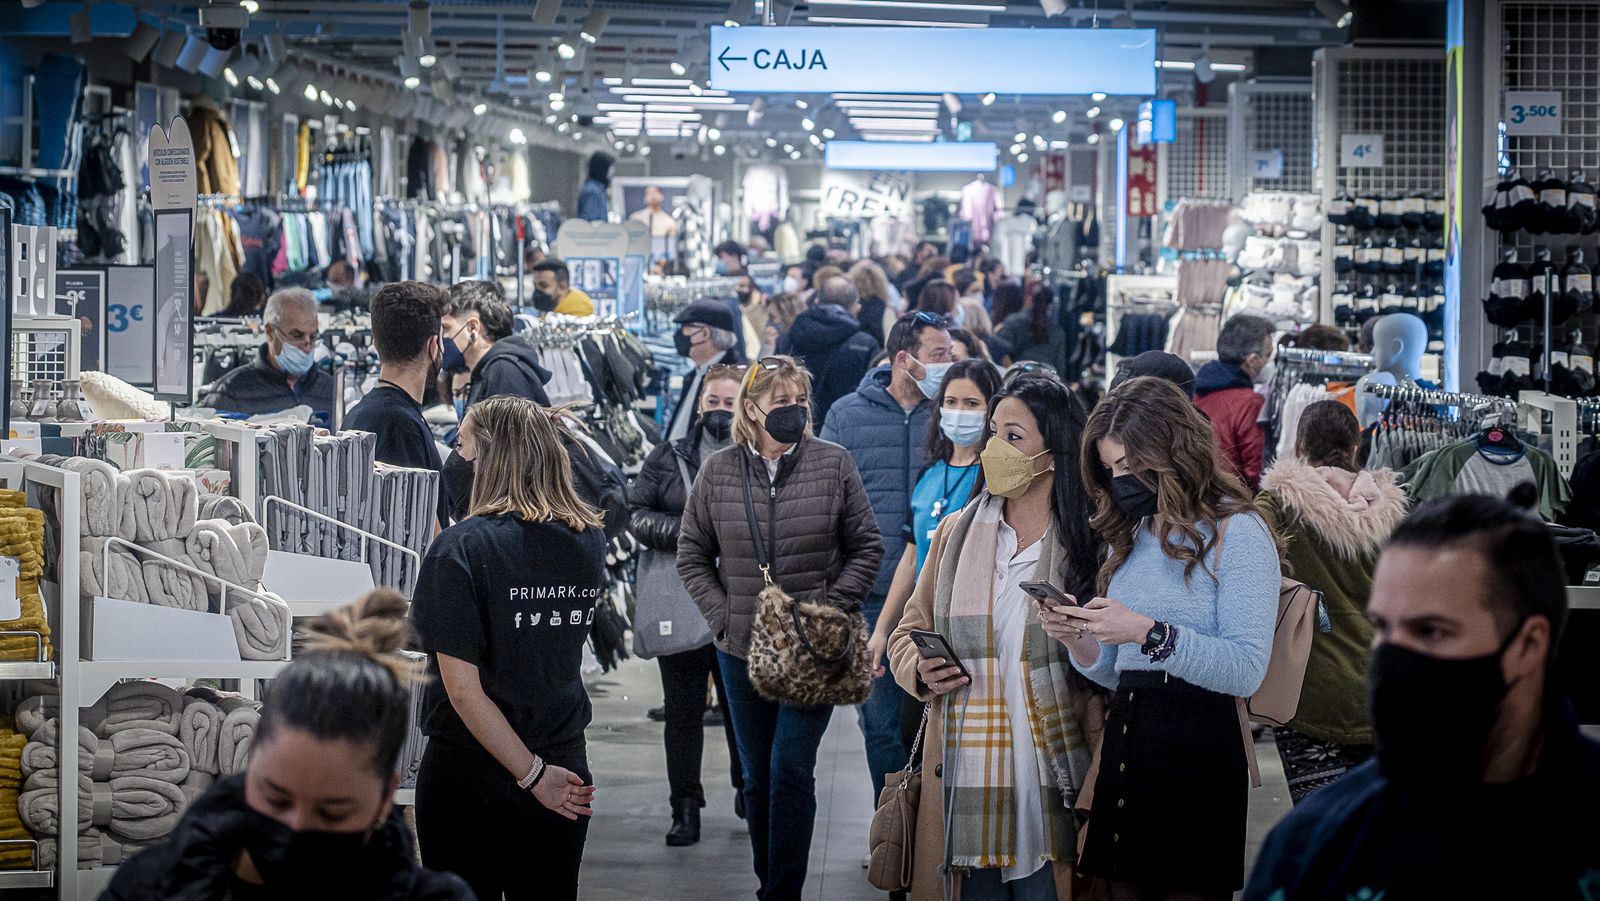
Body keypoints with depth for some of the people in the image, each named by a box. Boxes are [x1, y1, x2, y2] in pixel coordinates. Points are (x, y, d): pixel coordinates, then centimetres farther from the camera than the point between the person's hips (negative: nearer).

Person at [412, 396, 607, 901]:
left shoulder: (460, 548, -16)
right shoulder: (589, 543, -1)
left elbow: (462, 688, -20)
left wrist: (532, 774, -15)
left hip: (468, 776, -5)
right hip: (567, 773, 5)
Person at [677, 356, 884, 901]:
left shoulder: (833, 465, -4)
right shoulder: (718, 472, 0)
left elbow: (866, 549, 2)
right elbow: (692, 556, 8)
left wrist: (830, 610, -7)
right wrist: (722, 616, -2)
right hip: (742, 651, 3)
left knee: (790, 770, -8)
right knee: (757, 776, 11)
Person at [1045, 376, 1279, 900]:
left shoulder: (1237, 533, -5)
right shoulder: (1127, 538, 18)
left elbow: (1247, 670, -15)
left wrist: (1149, 632, -23)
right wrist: (1078, 642, 0)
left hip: (1198, 753, -7)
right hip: (1124, 748, 7)